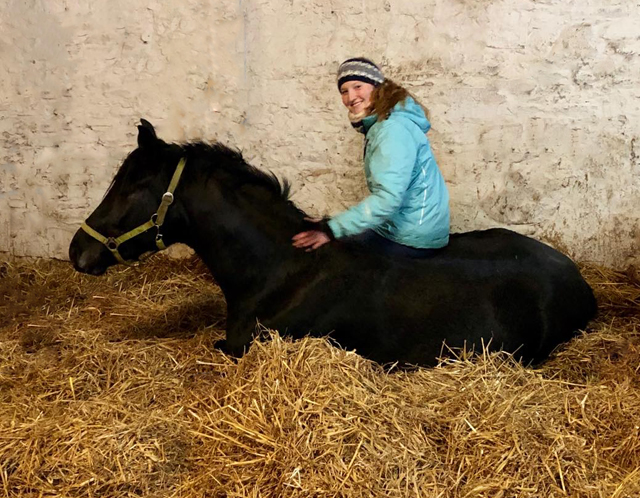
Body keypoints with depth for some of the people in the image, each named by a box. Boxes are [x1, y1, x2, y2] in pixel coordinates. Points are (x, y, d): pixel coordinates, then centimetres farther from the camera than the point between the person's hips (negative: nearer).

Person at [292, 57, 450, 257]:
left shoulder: (394, 128, -20)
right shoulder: (381, 125, 11)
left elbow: (388, 197, -31)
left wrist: (333, 229, -33)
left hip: (413, 239, -9)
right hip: (401, 228, 10)